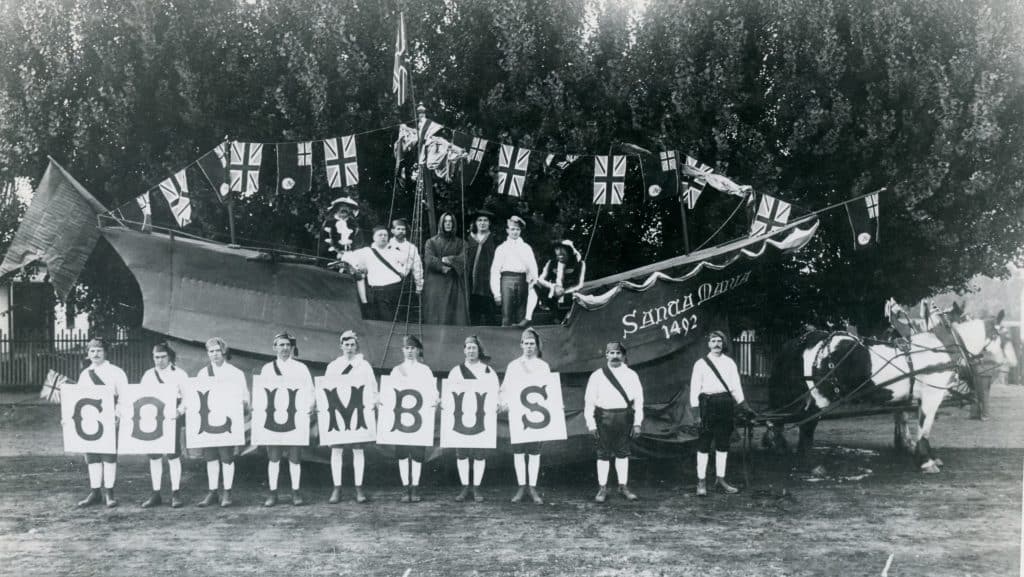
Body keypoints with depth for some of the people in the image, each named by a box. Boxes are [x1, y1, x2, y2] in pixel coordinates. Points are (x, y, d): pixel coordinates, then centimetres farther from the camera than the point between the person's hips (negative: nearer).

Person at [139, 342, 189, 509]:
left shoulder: (179, 374, 3)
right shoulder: (148, 375, 13)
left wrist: (180, 409, -20)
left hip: (172, 418, -3)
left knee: (173, 456, -3)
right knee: (154, 457, 4)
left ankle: (176, 494, 3)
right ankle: (155, 494, 11)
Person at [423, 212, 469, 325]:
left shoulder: (459, 243, 13)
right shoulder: (432, 242, 10)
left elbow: (463, 259, -2)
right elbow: (429, 259, -5)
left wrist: (447, 260, -10)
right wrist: (443, 267, -15)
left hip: (454, 284, 1)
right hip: (436, 284, -1)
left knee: (455, 316, -6)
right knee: (436, 317, -6)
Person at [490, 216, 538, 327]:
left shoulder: (526, 248, 16)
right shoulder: (501, 248, 10)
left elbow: (532, 268, 12)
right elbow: (495, 271, 6)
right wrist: (496, 293, -2)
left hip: (522, 280, 2)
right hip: (507, 279, -2)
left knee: (521, 317, 1)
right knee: (506, 315, -7)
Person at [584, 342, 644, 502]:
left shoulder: (631, 375, 5)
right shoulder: (597, 376, 0)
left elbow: (638, 399, 5)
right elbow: (589, 400, 0)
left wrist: (637, 423, 0)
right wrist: (591, 423, -5)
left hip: (624, 417, 2)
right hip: (604, 418, -2)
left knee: (623, 453, 10)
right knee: (603, 454, 3)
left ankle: (623, 486, 20)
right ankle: (602, 489, 12)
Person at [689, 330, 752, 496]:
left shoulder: (729, 363, 11)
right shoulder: (700, 364, 1)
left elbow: (736, 386, 13)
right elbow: (694, 389, -2)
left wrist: (743, 406, 7)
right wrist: (696, 412, -9)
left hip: (726, 404, 4)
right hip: (708, 404, -4)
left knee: (723, 444, 8)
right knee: (704, 443, -3)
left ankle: (720, 479, 18)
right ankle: (701, 482, 3)